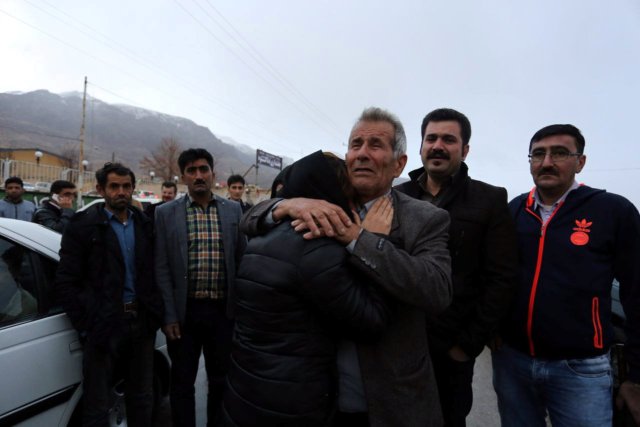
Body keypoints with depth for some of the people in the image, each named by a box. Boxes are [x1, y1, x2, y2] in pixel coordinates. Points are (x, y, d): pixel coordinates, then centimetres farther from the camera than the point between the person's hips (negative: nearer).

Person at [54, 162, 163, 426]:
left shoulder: (144, 225, 7)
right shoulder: (83, 225, -4)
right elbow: (65, 283, -6)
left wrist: (155, 311, -1)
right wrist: (85, 325, -10)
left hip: (142, 323, 4)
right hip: (104, 325, -3)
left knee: (142, 400, 17)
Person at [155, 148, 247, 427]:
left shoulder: (233, 211, 2)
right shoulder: (166, 213, -1)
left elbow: (242, 260, 4)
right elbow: (162, 268, -3)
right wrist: (169, 315, -8)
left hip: (223, 310, 1)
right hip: (184, 310, -1)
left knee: (222, 380, 15)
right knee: (182, 382, 14)